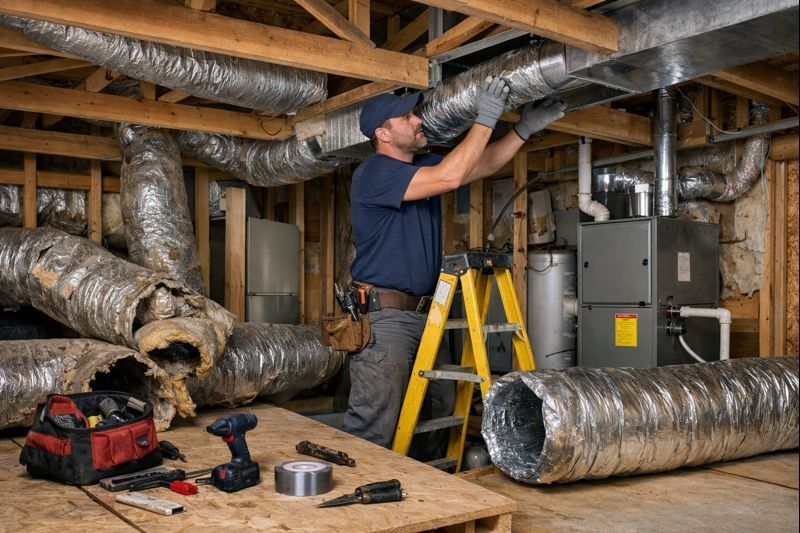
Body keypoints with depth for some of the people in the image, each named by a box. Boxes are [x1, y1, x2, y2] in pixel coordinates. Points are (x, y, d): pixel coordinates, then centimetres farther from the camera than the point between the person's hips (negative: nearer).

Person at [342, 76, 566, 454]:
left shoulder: (424, 166, 15)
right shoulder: (373, 173, -14)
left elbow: (482, 165, 20)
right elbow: (450, 176, -23)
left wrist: (524, 129, 8)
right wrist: (485, 119, -17)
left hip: (424, 315, 9)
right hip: (384, 318, -9)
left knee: (438, 414, 15)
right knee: (373, 431, -9)